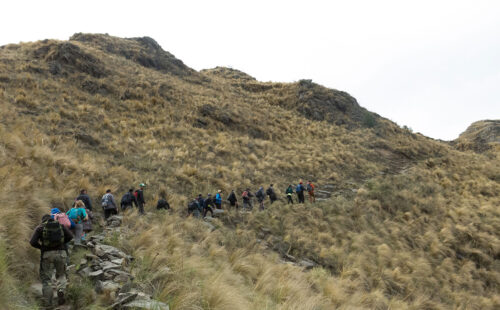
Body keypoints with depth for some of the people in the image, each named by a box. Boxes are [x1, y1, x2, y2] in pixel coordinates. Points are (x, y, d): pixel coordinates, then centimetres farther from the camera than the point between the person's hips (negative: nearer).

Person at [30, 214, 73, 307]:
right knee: (61, 275, 21)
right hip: (61, 253, 2)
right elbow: (70, 236, 2)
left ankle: (48, 303, 8)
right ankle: (61, 290, -5)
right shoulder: (60, 225, 11)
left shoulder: (40, 227, 6)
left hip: (47, 254, -1)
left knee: (46, 279, 10)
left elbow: (32, 242, -5)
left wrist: (41, 247, 12)